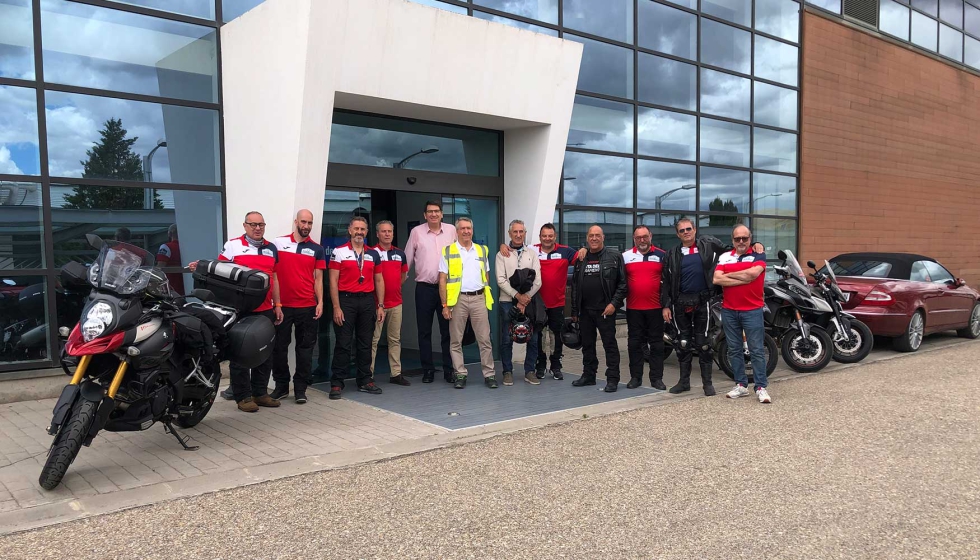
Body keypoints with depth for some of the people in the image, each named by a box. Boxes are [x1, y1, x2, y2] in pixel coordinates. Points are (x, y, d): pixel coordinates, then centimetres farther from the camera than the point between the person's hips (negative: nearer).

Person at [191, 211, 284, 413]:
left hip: (266, 310, 5)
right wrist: (201, 267, -23)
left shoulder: (271, 248, 13)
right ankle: (243, 396, 8)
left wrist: (277, 305, 13)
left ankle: (260, 392, 21)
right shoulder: (233, 245, -2)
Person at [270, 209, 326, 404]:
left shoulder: (317, 249, 7)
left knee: (305, 347, 4)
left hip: (307, 306, 1)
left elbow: (318, 278, 7)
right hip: (282, 305, 0)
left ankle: (300, 388, 12)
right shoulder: (278, 243, 3)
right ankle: (281, 385, 19)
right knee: (279, 346, 6)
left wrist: (320, 302, -3)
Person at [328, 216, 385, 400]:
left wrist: (380, 305, 6)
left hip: (367, 301, 4)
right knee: (343, 344, -2)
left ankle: (365, 381, 18)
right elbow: (333, 281, -4)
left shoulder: (373, 254, 11)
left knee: (365, 343, 9)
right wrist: (336, 307, -11)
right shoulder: (339, 252, 0)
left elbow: (379, 280, 13)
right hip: (346, 300, -4)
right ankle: (337, 383, 5)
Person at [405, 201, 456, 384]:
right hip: (424, 288, 0)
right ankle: (427, 370, 15)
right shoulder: (416, 232, 1)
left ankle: (449, 369, 13)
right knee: (424, 331, 5)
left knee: (448, 330, 5)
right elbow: (408, 258, 7)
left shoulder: (451, 230, 3)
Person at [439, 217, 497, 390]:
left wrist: (487, 299, 9)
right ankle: (460, 375, 12)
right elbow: (442, 280, 1)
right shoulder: (448, 252, 4)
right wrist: (445, 305, -6)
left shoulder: (482, 251, 12)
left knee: (485, 339, 0)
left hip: (479, 298, 2)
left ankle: (489, 374, 6)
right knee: (456, 341, 3)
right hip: (458, 299, -1)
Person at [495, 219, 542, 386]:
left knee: (533, 338, 2)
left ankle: (529, 372, 13)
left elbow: (537, 281, 2)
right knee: (507, 339, 1)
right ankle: (508, 372, 11)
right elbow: (501, 280, -5)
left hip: (528, 301, 2)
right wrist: (517, 296, -13)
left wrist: (526, 298, -9)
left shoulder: (532, 254, 9)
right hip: (508, 301, -2)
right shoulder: (502, 255, 4)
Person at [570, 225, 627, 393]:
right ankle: (589, 375, 24)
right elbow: (575, 286, 15)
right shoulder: (581, 259, 12)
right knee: (587, 344, 12)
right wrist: (574, 310, 11)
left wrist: (614, 303, -14)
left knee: (610, 344, -2)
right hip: (585, 310, 5)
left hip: (605, 309, -5)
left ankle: (612, 379, 3)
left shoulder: (614, 256, -1)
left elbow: (622, 283, -4)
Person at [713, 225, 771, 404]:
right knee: (734, 350, 10)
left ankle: (761, 387, 3)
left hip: (752, 310, -4)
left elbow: (752, 273, -20)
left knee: (757, 350, -1)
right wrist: (743, 280, -13)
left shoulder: (758, 255, 0)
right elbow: (717, 279, -7)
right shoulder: (724, 257, 8)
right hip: (729, 311, 4)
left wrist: (729, 275, -7)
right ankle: (741, 384, 19)